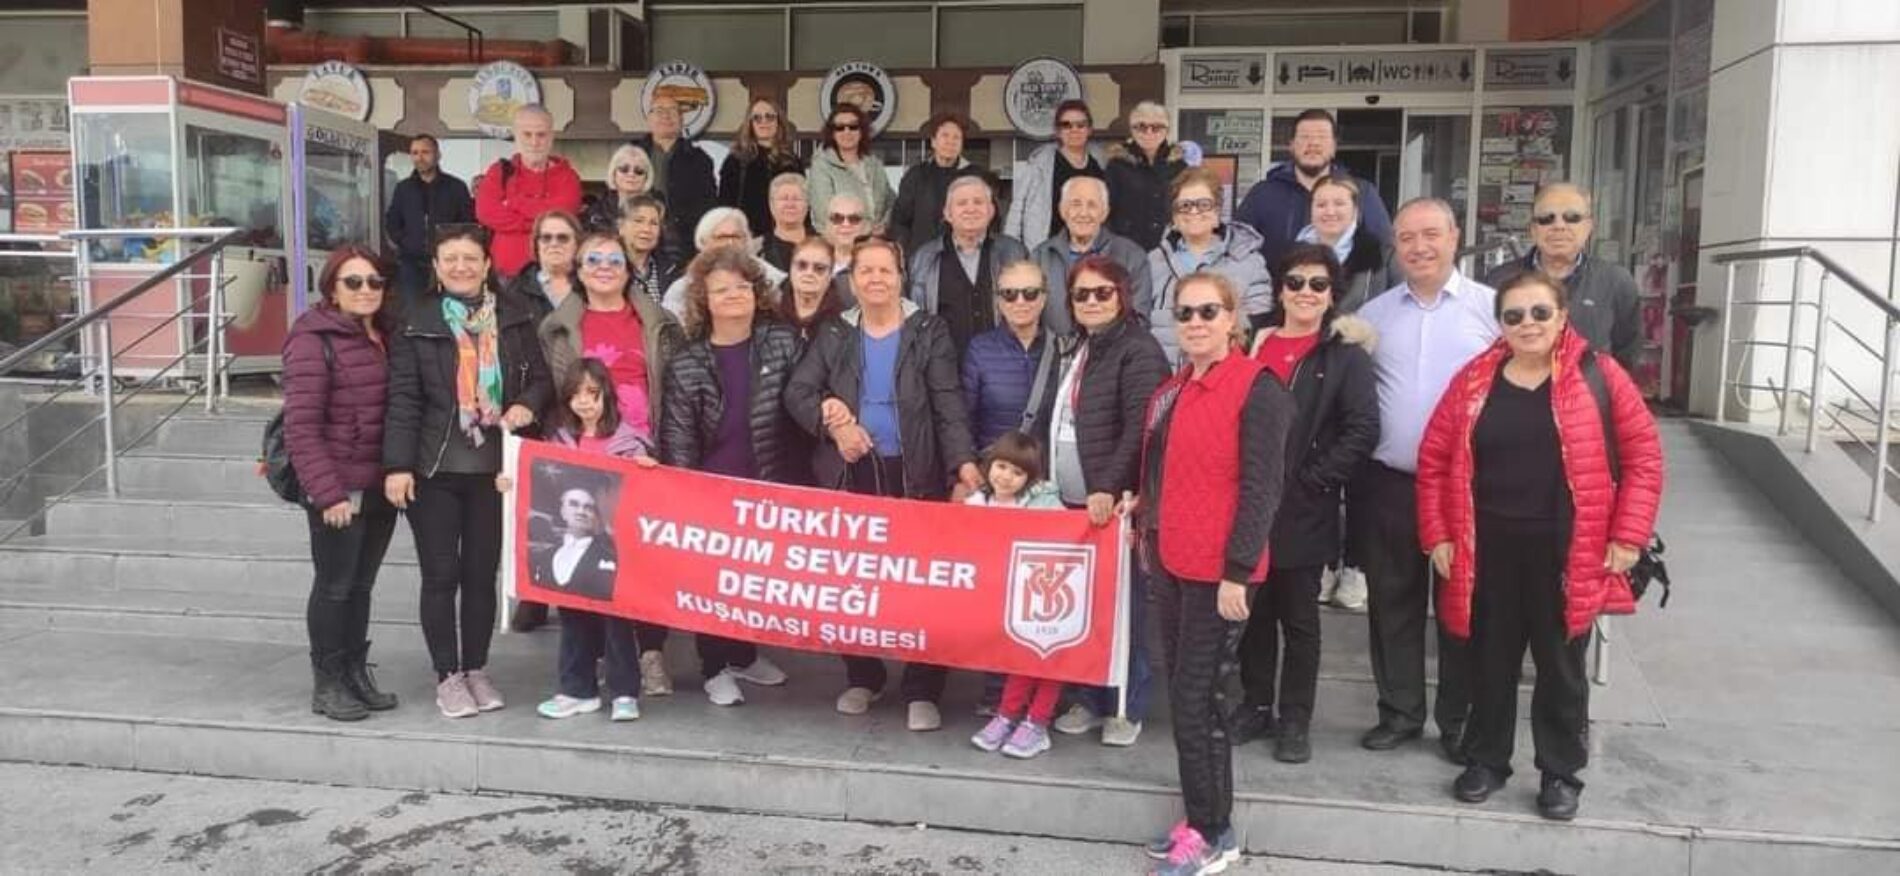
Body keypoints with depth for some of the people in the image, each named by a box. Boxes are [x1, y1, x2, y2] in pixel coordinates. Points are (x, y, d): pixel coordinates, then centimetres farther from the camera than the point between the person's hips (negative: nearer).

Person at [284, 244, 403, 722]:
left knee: (361, 583, 16)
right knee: (335, 585, 4)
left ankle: (356, 673, 27)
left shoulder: (385, 336, 10)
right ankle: (327, 683, 17)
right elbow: (301, 426, -16)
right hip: (339, 490, -7)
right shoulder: (314, 340, -12)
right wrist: (328, 492, -20)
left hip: (381, 485, 7)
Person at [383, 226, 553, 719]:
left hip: (494, 468, 2)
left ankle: (476, 670, 24)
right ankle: (447, 677, 15)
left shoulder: (514, 316, 5)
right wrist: (397, 465, -13)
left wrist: (527, 405, -12)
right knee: (441, 575, 4)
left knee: (482, 573, 11)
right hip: (433, 470, -2)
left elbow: (542, 377, 10)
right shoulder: (416, 322, -2)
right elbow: (402, 398, -6)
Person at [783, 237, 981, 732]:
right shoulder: (833, 335, 10)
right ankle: (862, 678, 25)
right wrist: (832, 424, -15)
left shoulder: (929, 332, 2)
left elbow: (949, 403, -7)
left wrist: (963, 462, -21)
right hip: (850, 475, 3)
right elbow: (796, 392, 4)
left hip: (915, 474, -2)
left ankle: (922, 691, 7)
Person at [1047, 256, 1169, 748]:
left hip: (1115, 504, -7)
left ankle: (1128, 708, 11)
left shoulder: (1139, 350, -10)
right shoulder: (1078, 349, 16)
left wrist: (1109, 489, -25)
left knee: (1122, 606, 0)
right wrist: (1051, 484, 16)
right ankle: (1090, 699, 22)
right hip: (1074, 501, 8)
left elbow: (1138, 430, -18)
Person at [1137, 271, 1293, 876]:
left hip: (1218, 571, -8)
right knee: (1184, 695, 13)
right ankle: (1201, 819, 26)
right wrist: (1146, 532, 17)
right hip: (1169, 561, 8)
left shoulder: (1258, 389, -12)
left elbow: (1261, 488, -16)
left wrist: (1238, 571, -19)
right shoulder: (1172, 389, 12)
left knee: (1197, 701, -3)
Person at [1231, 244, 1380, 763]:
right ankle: (1256, 705, 28)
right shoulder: (1254, 346, 9)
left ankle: (1294, 720, 20)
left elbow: (1363, 430, -11)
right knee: (1253, 612, 13)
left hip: (1303, 513, -3)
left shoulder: (1346, 356, -2)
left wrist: (1313, 481, -14)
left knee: (1299, 618, 8)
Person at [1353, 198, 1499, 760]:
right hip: (1386, 483, 3)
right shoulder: (1371, 315, 9)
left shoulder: (1491, 307, -1)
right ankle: (1399, 712, 25)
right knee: (1392, 603, 11)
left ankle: (1459, 720, 22)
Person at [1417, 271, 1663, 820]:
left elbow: (1644, 456, -2)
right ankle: (1486, 760, 30)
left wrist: (1628, 537, -7)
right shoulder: (1474, 381, 1)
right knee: (1491, 661, 13)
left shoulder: (1598, 377, -4)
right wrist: (1438, 534, 0)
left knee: (1561, 665, 11)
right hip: (1489, 549, 2)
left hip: (1567, 553, -1)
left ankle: (1562, 772, 27)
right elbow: (1434, 460, 5)